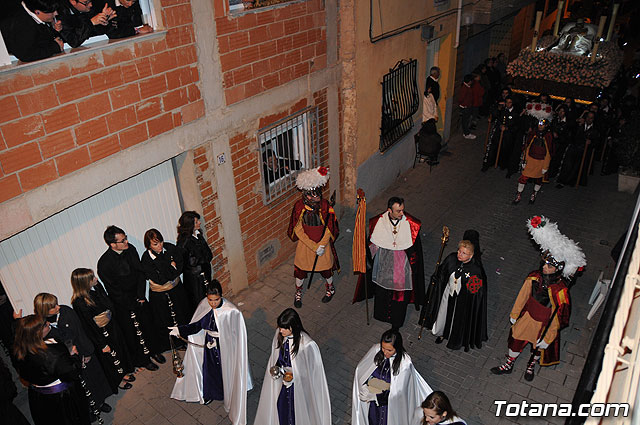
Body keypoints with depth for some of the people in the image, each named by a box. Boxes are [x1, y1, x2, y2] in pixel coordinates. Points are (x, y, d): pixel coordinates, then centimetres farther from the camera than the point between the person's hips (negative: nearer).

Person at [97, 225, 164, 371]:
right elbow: (114, 291, -19)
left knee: (148, 324, 19)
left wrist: (141, 296, -10)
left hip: (138, 296, 5)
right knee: (132, 332, 11)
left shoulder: (130, 249, -12)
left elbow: (140, 272, -3)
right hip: (123, 304, -5)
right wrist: (133, 304, -12)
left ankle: (154, 351, 43)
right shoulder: (104, 263, -27)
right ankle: (142, 360, 33)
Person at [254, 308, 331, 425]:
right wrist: (275, 368, -7)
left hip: (299, 385, -4)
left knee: (297, 410, 16)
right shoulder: (279, 335, -14)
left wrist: (293, 375, -19)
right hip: (281, 382, 5)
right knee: (281, 407, 23)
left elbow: (312, 369, -17)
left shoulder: (307, 345, -31)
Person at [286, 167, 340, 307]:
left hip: (323, 243, 0)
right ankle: (298, 293, 39)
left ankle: (330, 288, 47)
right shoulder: (299, 206, -17)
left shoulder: (325, 206, -16)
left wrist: (322, 245, -18)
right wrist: (314, 247, -17)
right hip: (304, 243, 0)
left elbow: (330, 228, -10)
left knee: (326, 269, 16)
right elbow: (298, 230, -13)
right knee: (300, 269, 13)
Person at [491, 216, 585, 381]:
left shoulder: (560, 290, -33)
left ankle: (531, 366, 58)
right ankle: (508, 365, 49)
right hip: (527, 316, 4)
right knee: (516, 340, 22)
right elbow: (523, 296, -2)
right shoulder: (534, 276, -19)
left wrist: (547, 338, -13)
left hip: (543, 324, -3)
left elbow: (558, 318, -21)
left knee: (539, 347, 25)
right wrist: (514, 314, 10)